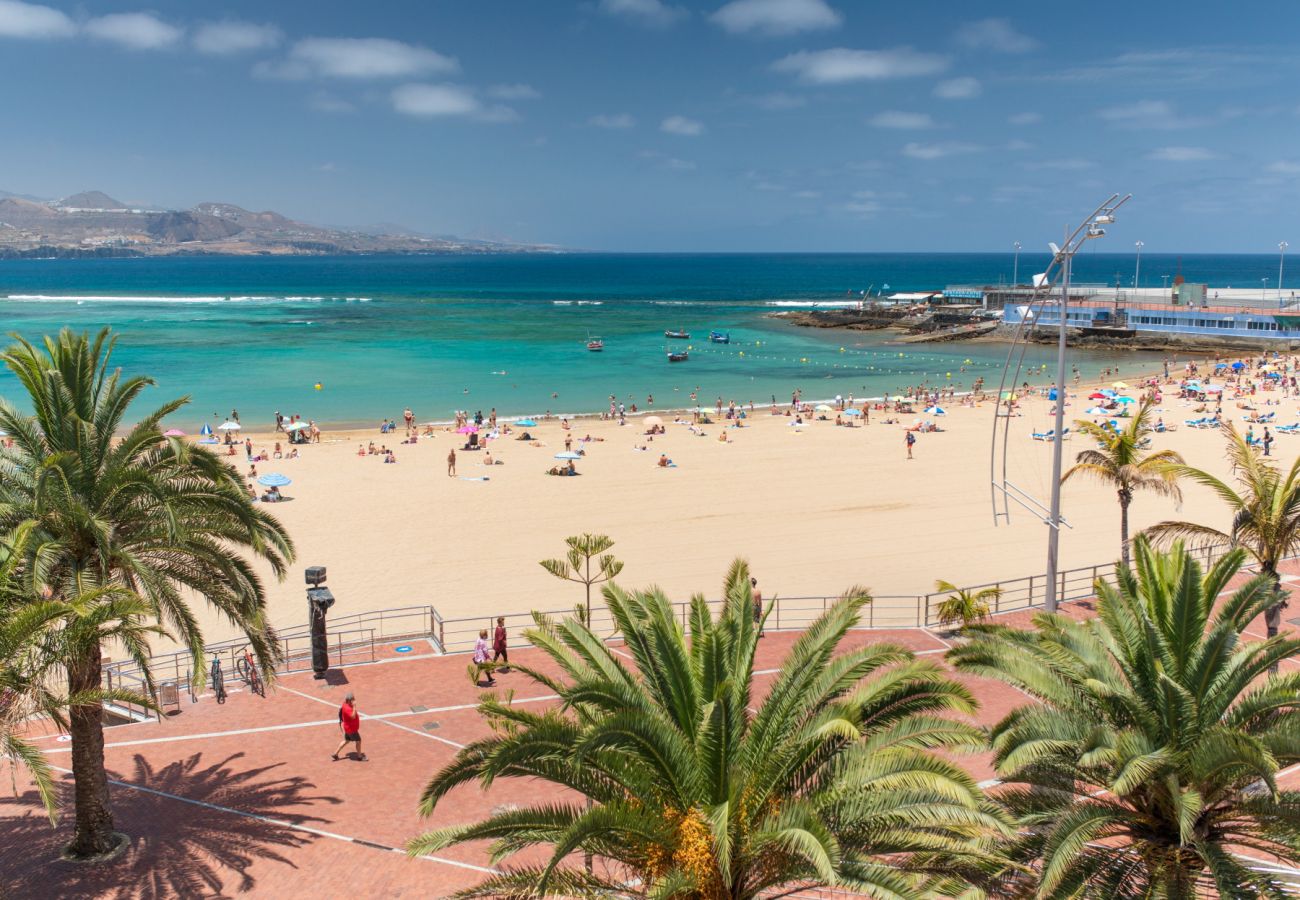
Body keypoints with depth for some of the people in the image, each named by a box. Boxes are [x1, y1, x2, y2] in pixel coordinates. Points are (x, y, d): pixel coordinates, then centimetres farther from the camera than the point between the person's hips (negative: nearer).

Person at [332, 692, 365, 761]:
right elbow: (353, 716, -41)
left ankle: (336, 753, 32)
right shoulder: (347, 708, -29)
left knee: (346, 740, 23)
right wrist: (354, 706, -44)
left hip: (349, 728, 10)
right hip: (351, 729, -10)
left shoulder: (347, 705, 1)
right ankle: (359, 757, 18)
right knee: (358, 741, 4)